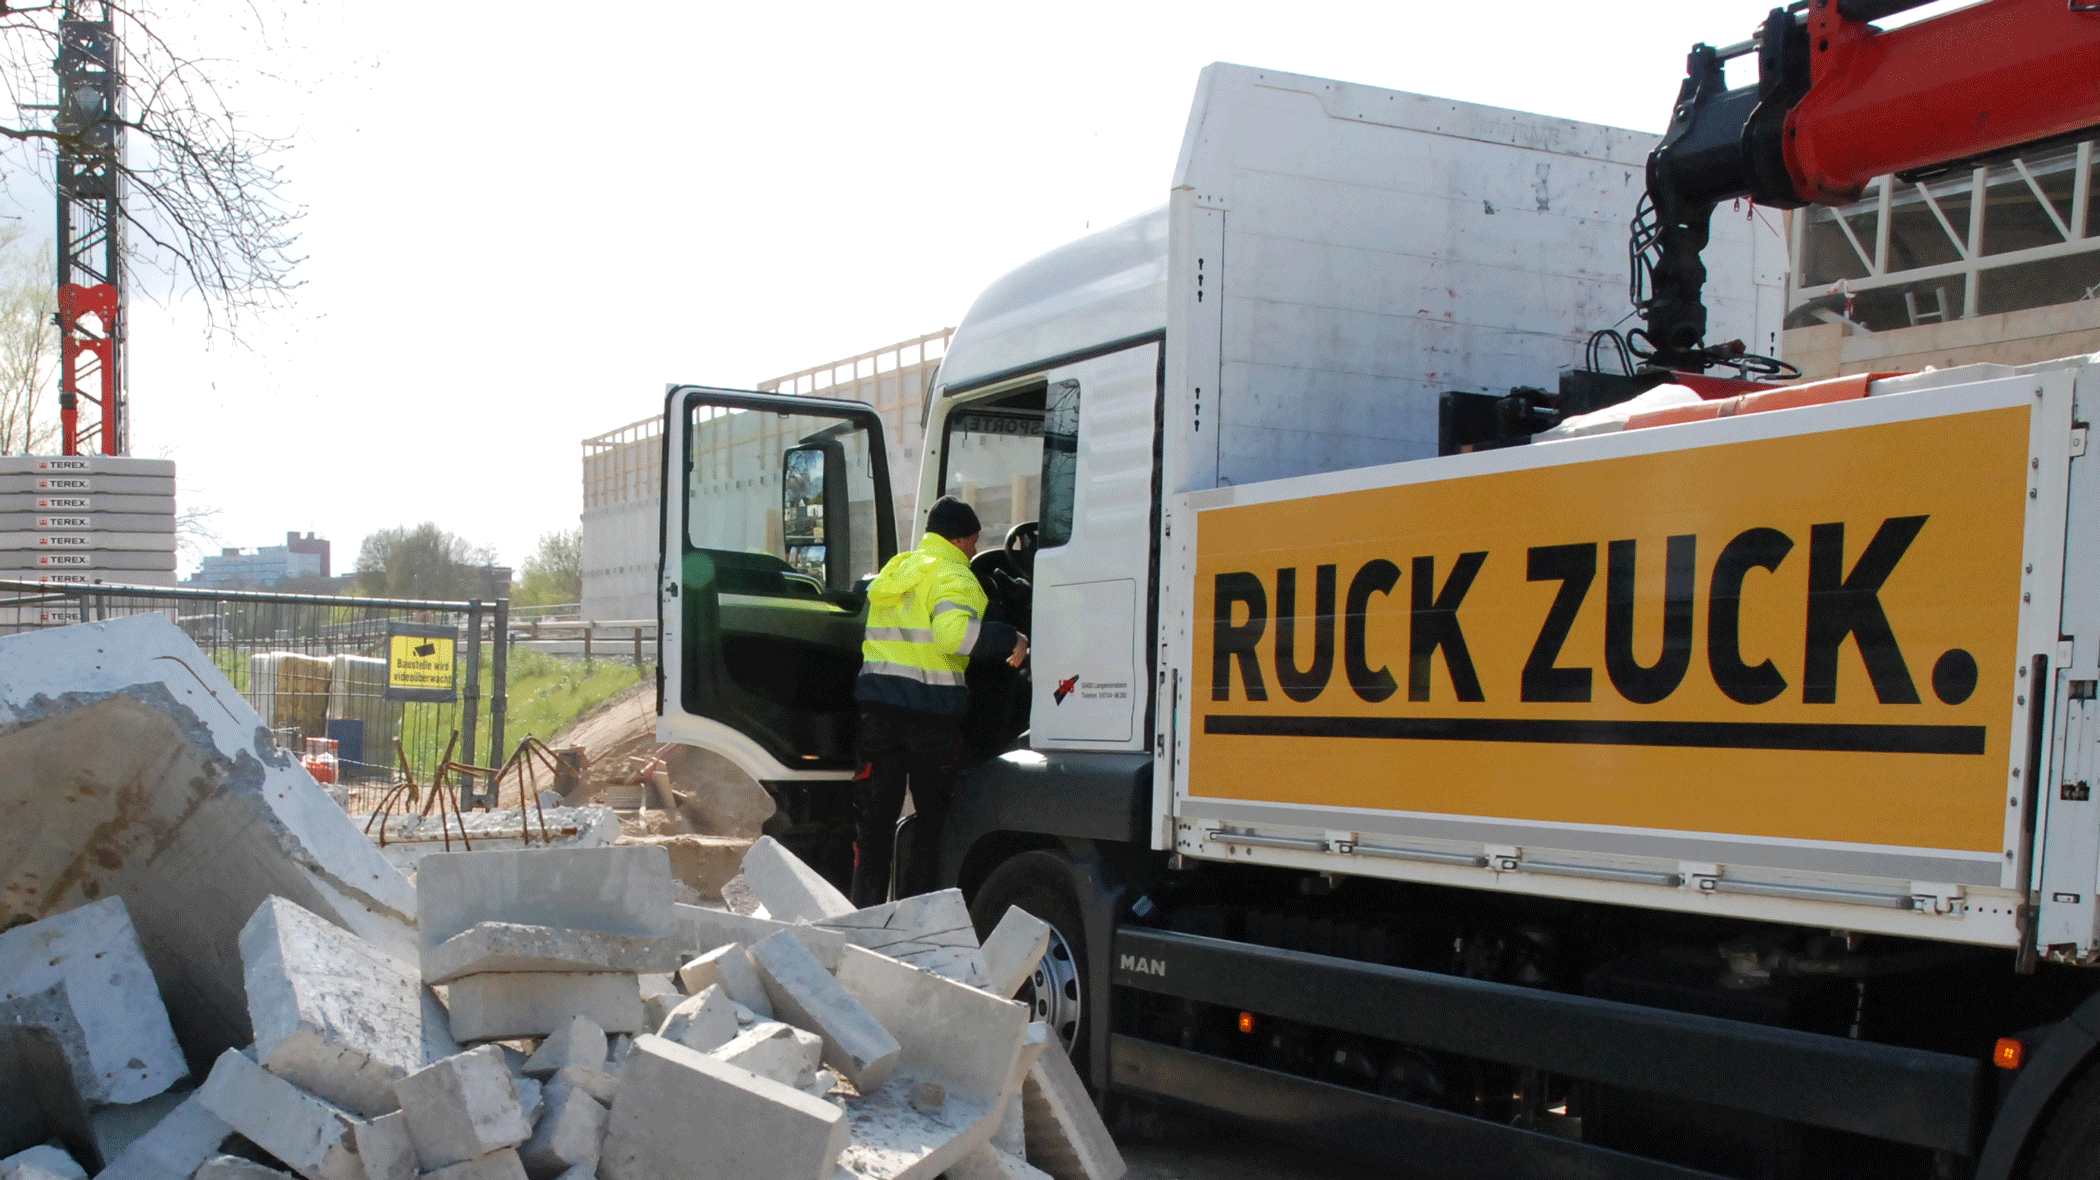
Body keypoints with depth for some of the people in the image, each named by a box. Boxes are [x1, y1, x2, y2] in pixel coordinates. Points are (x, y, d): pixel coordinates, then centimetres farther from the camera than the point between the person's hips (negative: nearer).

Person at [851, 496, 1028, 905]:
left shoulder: (893, 571, 19)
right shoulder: (953, 577, -7)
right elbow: (954, 631, -25)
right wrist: (1011, 640, -20)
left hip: (877, 702, 6)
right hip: (932, 706, -6)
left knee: (873, 817, 9)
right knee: (934, 814, 7)